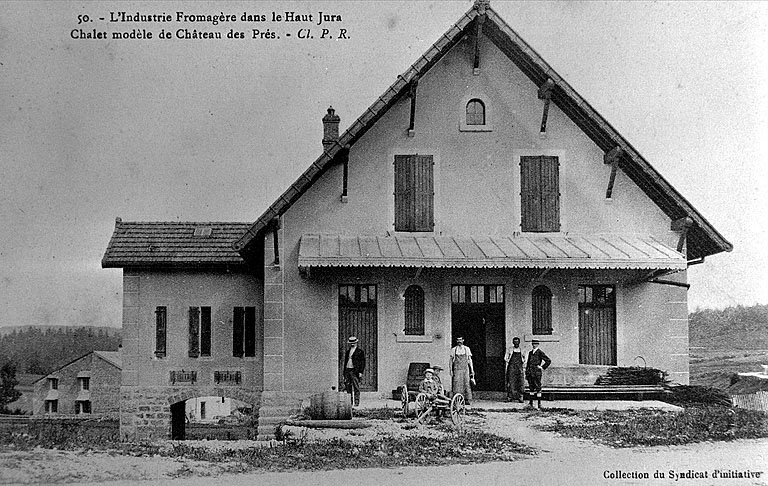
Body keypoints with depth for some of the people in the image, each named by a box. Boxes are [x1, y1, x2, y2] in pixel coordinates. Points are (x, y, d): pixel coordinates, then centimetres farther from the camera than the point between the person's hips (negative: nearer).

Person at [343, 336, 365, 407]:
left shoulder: (360, 352, 2)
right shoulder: (347, 352, 19)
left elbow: (363, 362, -2)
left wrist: (360, 372, -11)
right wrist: (344, 374, 18)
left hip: (355, 371, -6)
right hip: (347, 371, 6)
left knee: (356, 388, -8)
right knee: (348, 387, 4)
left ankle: (356, 402, -7)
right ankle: (350, 402, 11)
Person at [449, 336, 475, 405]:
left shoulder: (466, 349, 9)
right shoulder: (453, 349, 8)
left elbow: (470, 360, 11)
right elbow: (451, 360, 10)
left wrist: (472, 370, 6)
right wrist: (451, 370, 3)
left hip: (465, 369, 0)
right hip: (457, 369, 0)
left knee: (466, 384, -4)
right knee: (457, 384, -7)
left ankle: (467, 399, -1)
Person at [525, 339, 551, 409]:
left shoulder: (540, 353, -3)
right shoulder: (530, 353, 15)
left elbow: (548, 361, -5)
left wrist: (542, 367, -6)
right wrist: (526, 373, 16)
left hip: (537, 372, -6)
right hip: (530, 372, 6)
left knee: (538, 387, -5)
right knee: (531, 388, 10)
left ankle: (539, 403, -3)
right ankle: (531, 402, 16)